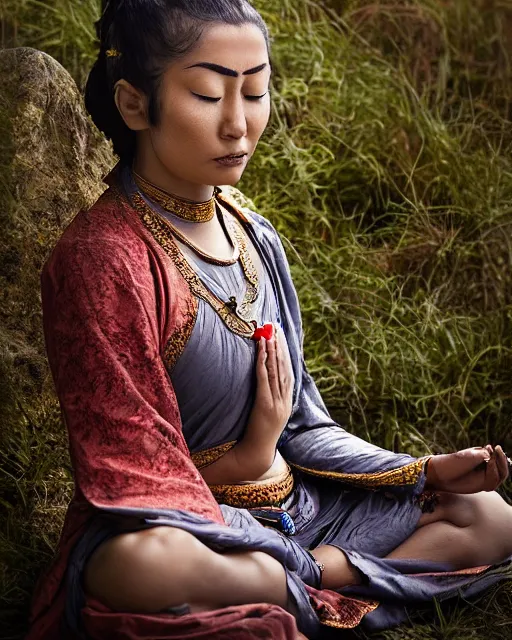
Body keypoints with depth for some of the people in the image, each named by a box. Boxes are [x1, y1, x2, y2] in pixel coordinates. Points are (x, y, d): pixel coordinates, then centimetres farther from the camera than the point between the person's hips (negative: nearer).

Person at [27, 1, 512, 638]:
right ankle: (319, 575, -16)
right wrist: (252, 455, -17)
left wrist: (428, 471, 5)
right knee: (137, 565, -42)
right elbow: (131, 478, -16)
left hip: (290, 504, 8)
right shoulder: (101, 259, -17)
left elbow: (299, 419, 13)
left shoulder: (255, 239, 7)